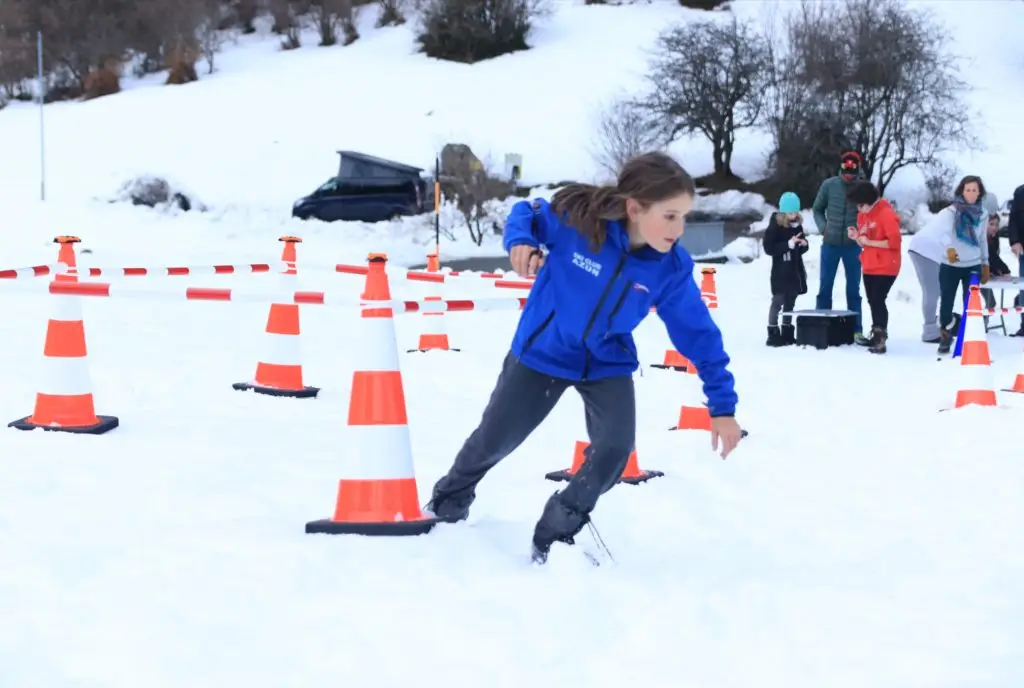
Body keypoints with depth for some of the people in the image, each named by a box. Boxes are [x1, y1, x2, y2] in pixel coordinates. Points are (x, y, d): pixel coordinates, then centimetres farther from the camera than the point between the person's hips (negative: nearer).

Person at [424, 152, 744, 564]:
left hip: (608, 364, 1)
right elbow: (527, 214, -8)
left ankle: (557, 533, 8)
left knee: (614, 452, -18)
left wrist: (722, 405, -7)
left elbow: (700, 334, -9)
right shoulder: (575, 219, -29)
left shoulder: (672, 268, -21)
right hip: (542, 352, -1)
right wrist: (520, 240, -31)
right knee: (493, 441, 13)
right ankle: (449, 502, 45)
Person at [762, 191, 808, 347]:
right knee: (778, 301, -6)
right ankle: (773, 334, -4)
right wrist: (789, 244, -24)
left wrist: (803, 244, -5)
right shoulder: (775, 226, -11)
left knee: (790, 302, 11)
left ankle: (787, 334, 17)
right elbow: (769, 248, -18)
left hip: (796, 270, 6)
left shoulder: (798, 225, 9)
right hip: (780, 271, -6)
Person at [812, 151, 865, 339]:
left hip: (853, 245, -1)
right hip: (830, 244, 1)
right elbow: (818, 209, 10)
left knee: (853, 289, 6)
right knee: (825, 287, 7)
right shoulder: (829, 185, -3)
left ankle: (856, 329, 12)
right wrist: (823, 228, -3)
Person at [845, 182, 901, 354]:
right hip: (869, 267, 8)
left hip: (885, 268, -8)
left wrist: (869, 242, -19)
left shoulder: (886, 214, -15)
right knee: (872, 301, 12)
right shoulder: (862, 215, 10)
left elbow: (895, 242, -20)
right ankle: (877, 334, 22)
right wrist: (856, 237, -5)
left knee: (878, 300, -14)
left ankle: (880, 339, -14)